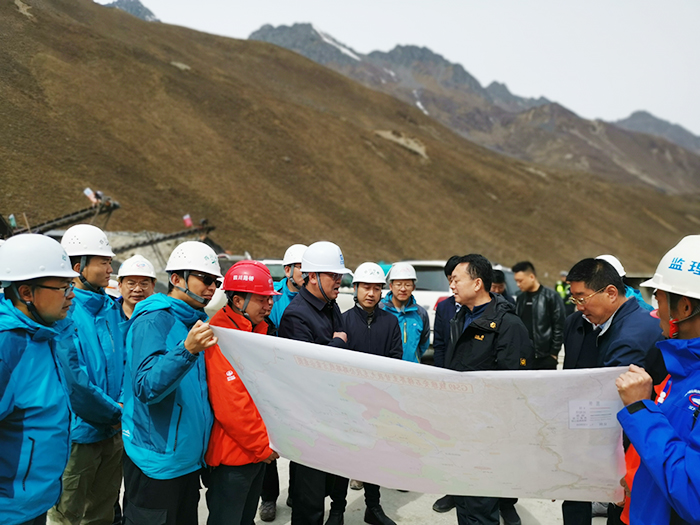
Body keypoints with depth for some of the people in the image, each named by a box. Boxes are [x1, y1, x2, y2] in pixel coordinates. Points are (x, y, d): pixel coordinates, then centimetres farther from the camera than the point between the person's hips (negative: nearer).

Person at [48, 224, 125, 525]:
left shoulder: (111, 308, 7)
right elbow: (73, 379, -22)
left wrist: (123, 403, -3)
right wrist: (115, 412, -14)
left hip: (113, 430, 7)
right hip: (79, 432, -7)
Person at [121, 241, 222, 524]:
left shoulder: (198, 321, 9)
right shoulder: (153, 319, -16)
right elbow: (146, 387, -27)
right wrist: (186, 350, -37)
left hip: (190, 455, 8)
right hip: (157, 460, -8)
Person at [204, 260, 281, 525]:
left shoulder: (257, 331, 8)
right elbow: (230, 407, -25)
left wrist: (265, 440, 8)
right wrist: (262, 445, -16)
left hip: (258, 451, 9)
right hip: (232, 455, -8)